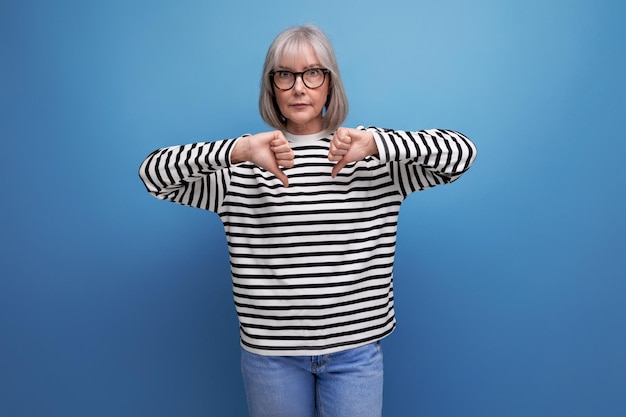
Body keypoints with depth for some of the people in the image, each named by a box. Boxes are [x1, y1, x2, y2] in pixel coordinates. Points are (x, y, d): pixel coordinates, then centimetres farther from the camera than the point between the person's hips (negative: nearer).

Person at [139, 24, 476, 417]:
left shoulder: (374, 156, -2)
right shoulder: (240, 168, -3)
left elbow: (461, 151, -8)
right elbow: (153, 172, -10)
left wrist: (376, 142, -23)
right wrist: (239, 149, -24)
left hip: (356, 348, 0)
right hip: (270, 352, 1)